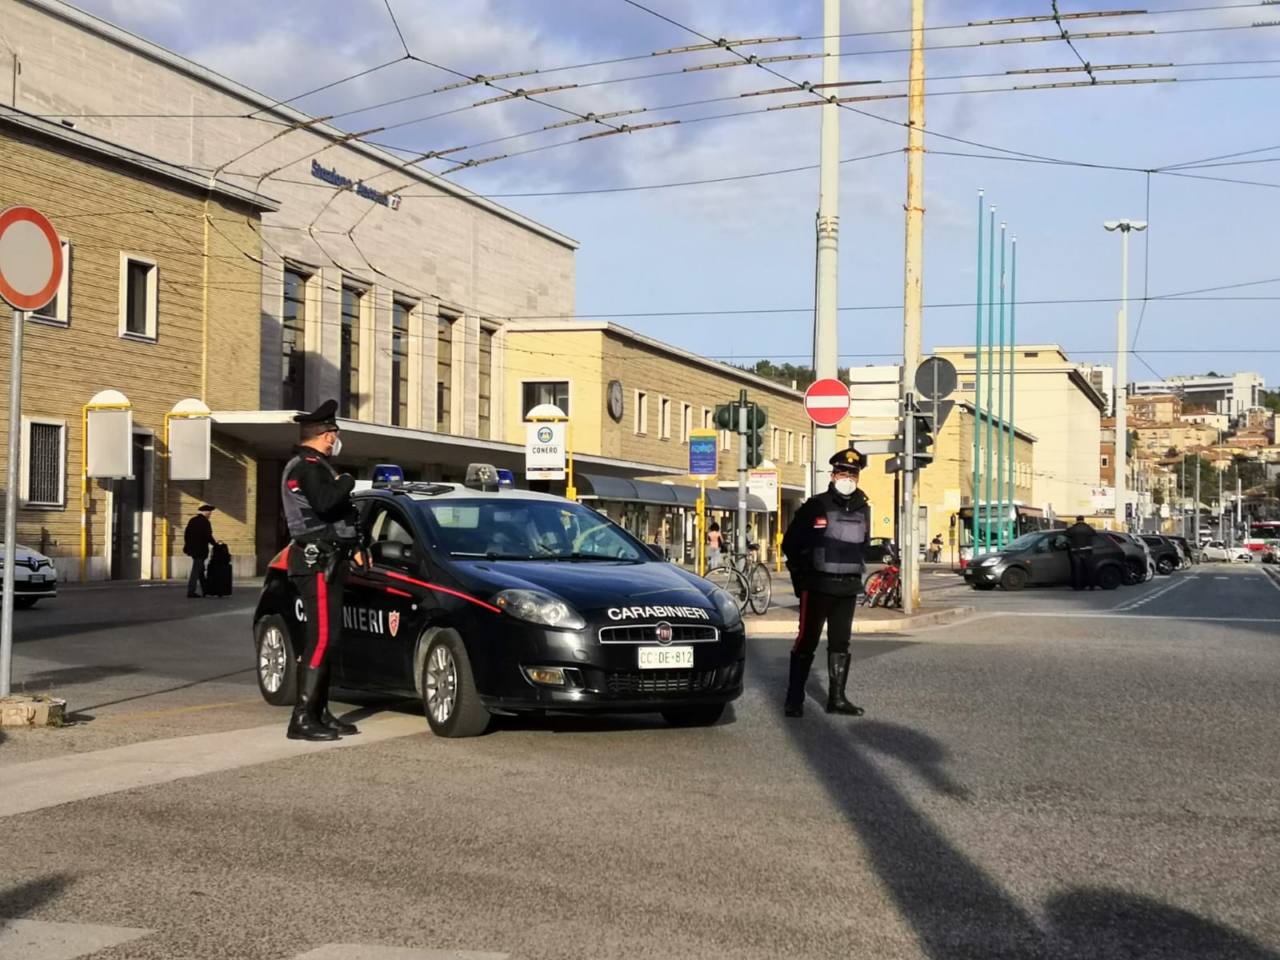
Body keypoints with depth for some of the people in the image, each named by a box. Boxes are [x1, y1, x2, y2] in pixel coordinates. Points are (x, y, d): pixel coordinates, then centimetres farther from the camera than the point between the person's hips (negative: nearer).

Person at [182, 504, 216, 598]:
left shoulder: (192, 520, 9)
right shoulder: (205, 522, -15)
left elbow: (186, 534, 13)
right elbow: (208, 536, -18)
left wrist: (188, 545, 22)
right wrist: (215, 543, -1)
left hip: (192, 548, 8)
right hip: (201, 550, -8)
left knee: (200, 569, 17)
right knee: (196, 570, -4)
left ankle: (205, 590, 24)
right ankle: (191, 592, -5)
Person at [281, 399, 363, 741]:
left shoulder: (310, 465, 21)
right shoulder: (308, 466, -12)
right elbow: (325, 502, -29)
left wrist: (352, 547, 21)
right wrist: (346, 481, -11)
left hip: (325, 561, 11)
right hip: (317, 562, -11)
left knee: (326, 637, 12)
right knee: (321, 638, -13)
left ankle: (320, 713, 17)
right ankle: (303, 719, -14)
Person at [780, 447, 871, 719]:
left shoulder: (863, 509, 10)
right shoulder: (816, 506, -6)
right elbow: (791, 543, -1)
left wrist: (855, 574, 16)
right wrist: (801, 575, 1)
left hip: (848, 589, 5)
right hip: (817, 587, -5)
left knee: (840, 644, 9)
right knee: (806, 642, -3)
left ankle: (837, 698, 15)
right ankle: (794, 699, 0)